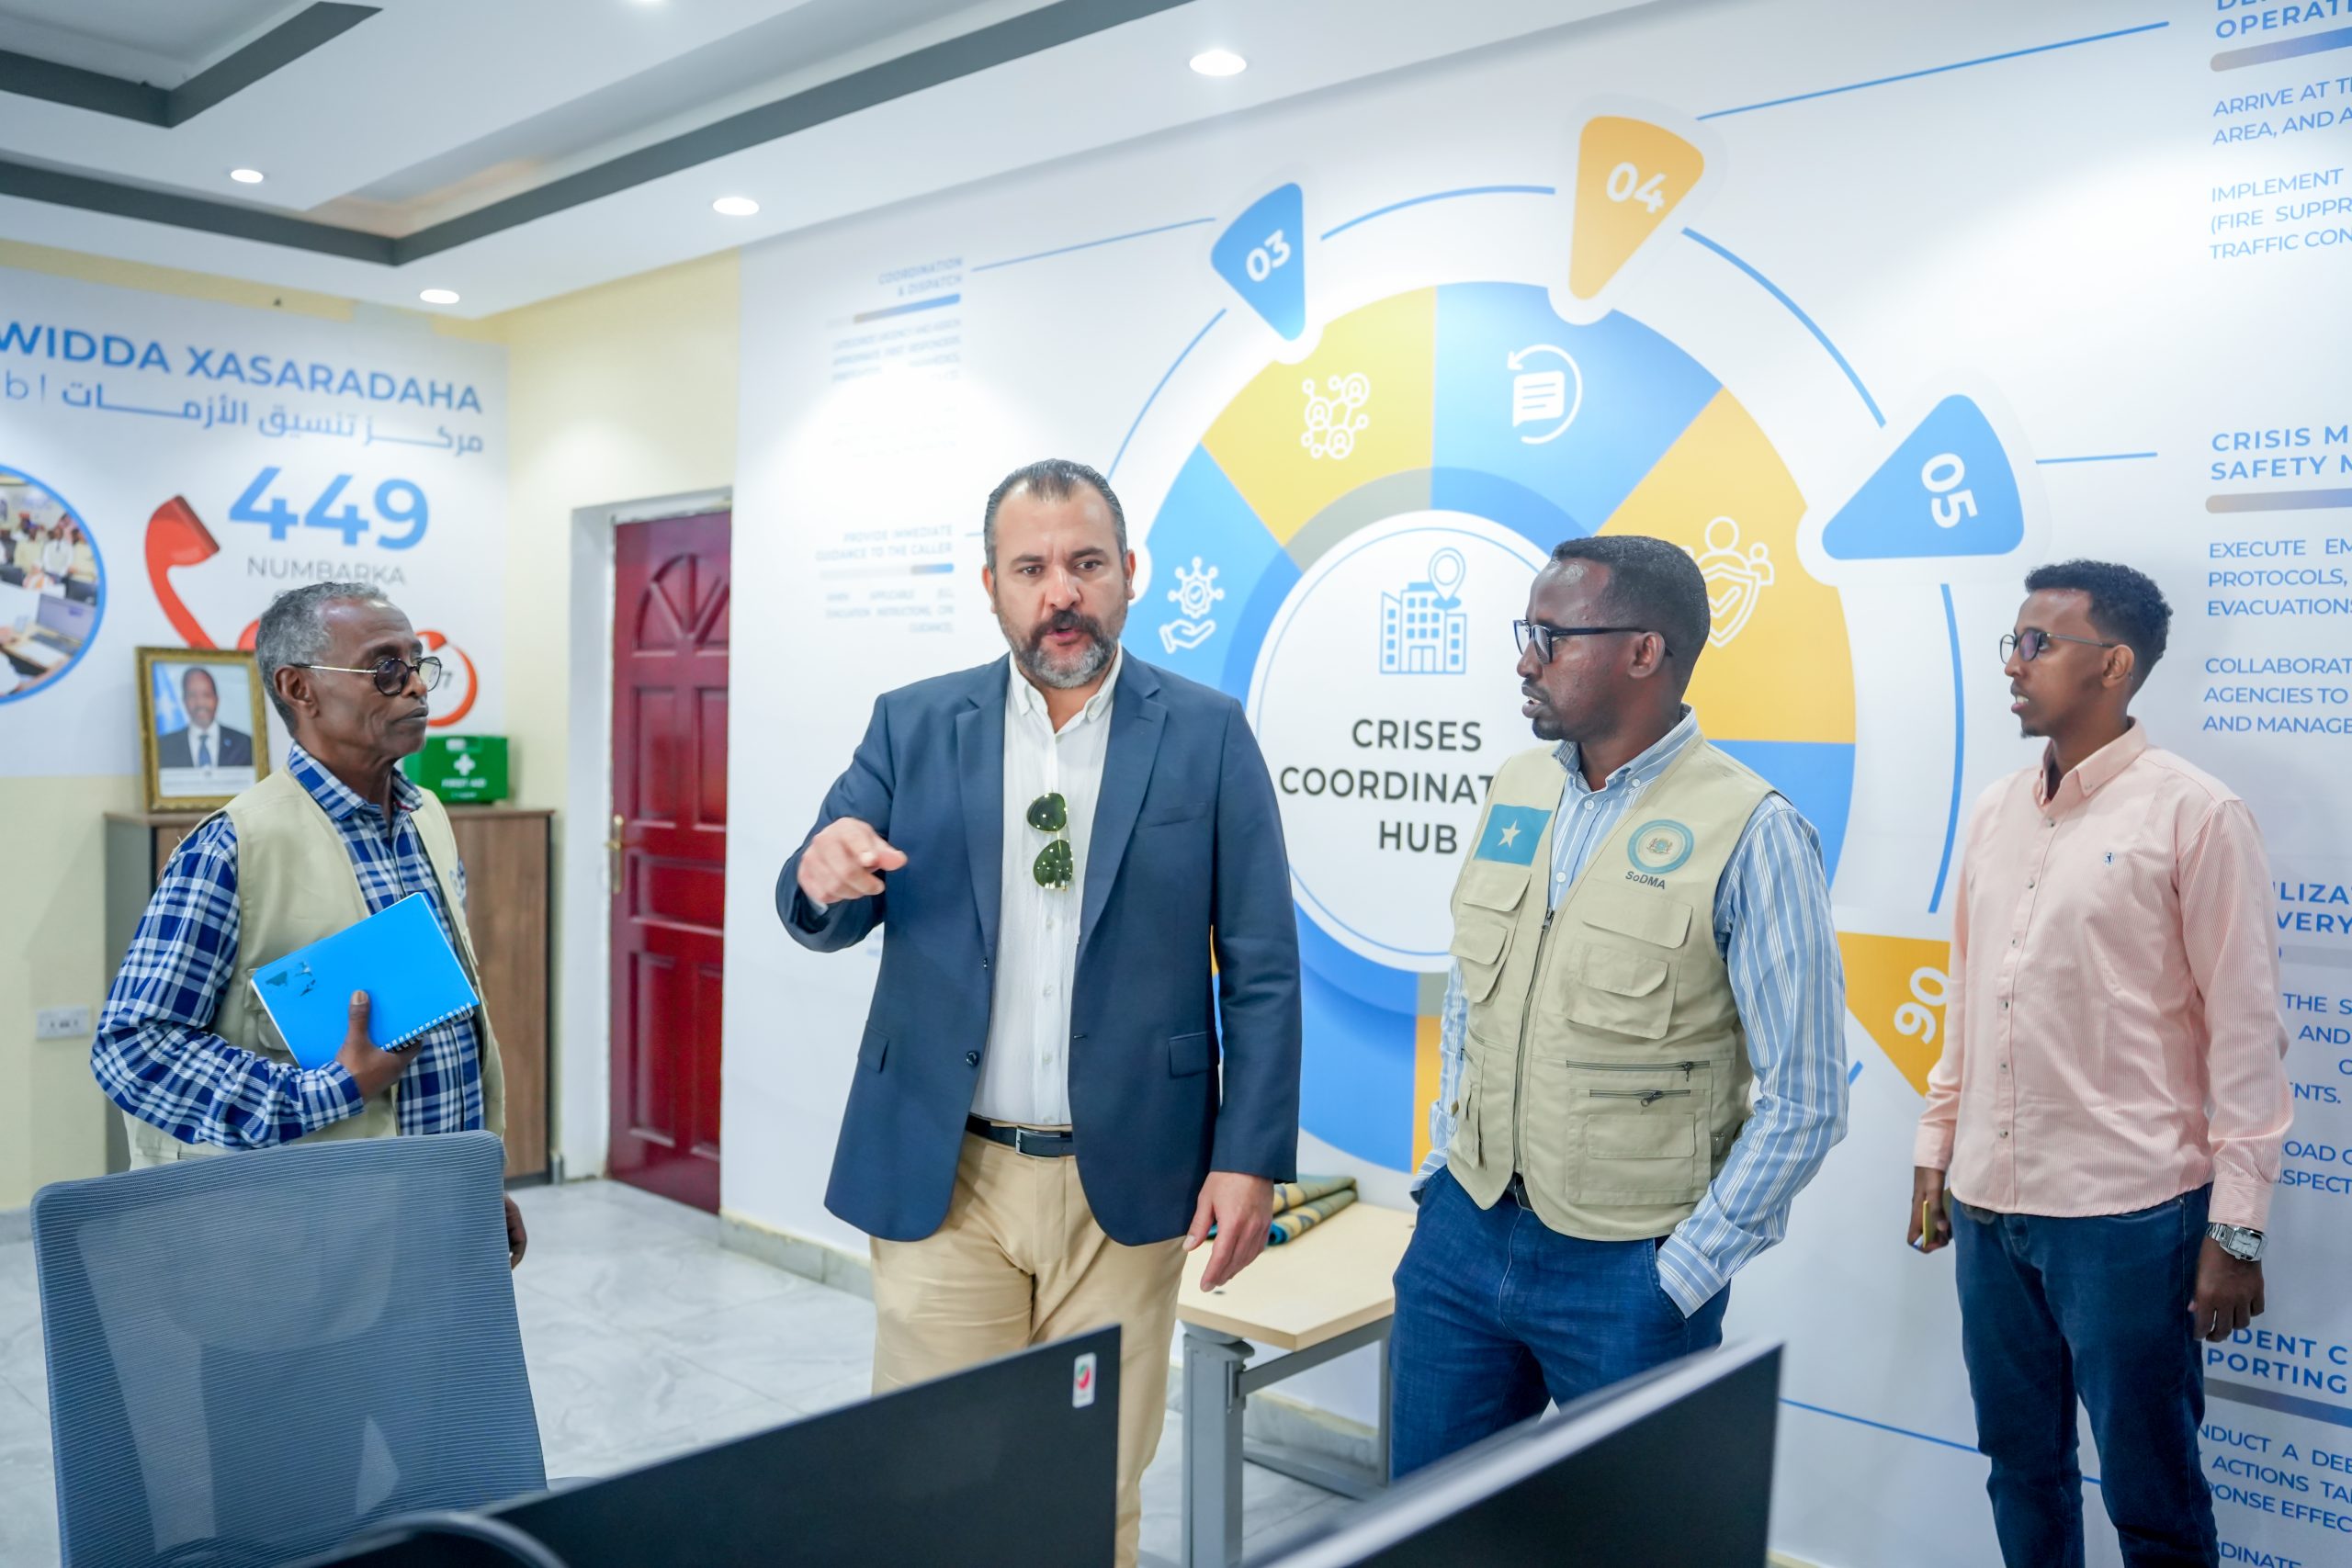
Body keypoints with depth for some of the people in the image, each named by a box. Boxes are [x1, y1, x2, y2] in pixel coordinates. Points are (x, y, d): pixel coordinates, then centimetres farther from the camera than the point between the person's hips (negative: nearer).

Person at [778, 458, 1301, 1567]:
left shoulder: (1208, 734, -1)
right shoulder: (912, 724, 3)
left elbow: (1262, 968, -1)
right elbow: (822, 922, 2)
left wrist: (1251, 1156, -6)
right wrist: (825, 875, -21)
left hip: (1126, 1180, -1)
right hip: (939, 1174, 1)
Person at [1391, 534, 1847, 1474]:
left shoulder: (1750, 834, -14)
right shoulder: (1515, 790, 4)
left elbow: (1805, 1102, -12)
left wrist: (1679, 1276, -12)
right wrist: (1446, 1160, 8)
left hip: (1627, 1269, -5)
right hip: (1463, 1233, 5)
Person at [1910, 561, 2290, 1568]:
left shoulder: (2195, 815, -9)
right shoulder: (1995, 813, 9)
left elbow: (2247, 1031, -9)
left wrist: (2236, 1227, -10)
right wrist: (1937, 1149, 15)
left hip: (2128, 1216, -5)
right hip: (1989, 1207, 6)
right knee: (2021, 1472, 18)